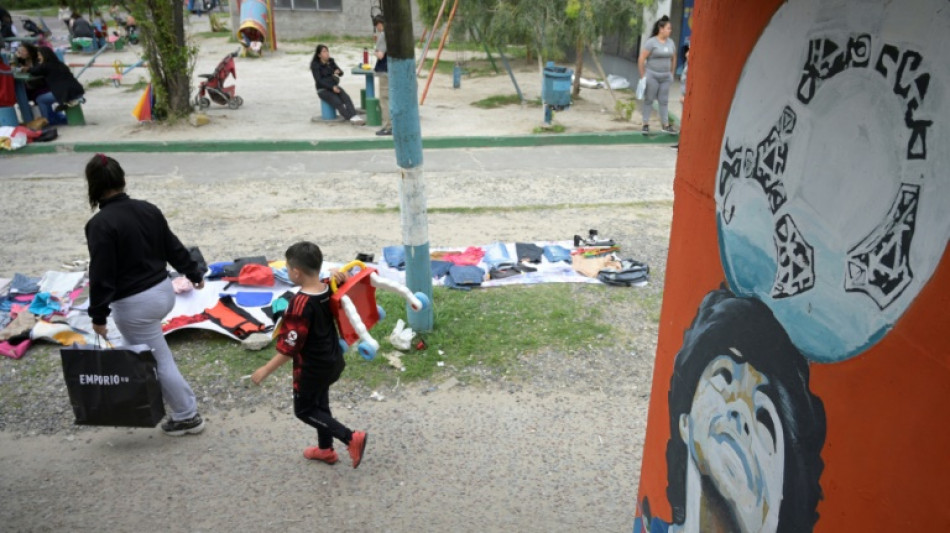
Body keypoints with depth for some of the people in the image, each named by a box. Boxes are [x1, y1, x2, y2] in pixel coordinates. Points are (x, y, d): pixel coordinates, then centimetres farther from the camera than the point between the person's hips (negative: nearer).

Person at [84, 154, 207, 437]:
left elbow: (101, 275, -18)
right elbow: (173, 247, 10)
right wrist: (195, 274, 22)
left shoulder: (101, 224, -20)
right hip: (163, 291, 8)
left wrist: (98, 315, -10)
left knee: (159, 360, 6)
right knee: (144, 350, 28)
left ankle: (187, 417, 18)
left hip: (134, 305, -8)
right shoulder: (148, 209, 0)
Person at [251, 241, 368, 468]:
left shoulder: (300, 304, -29)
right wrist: (338, 276, -6)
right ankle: (325, 449, 41)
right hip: (333, 361, 8)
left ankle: (351, 438, 2)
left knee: (304, 410, 12)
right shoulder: (328, 289, -9)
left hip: (312, 368, -8)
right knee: (320, 404, 25)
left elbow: (289, 348, -26)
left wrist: (265, 370, -16)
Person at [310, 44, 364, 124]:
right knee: (337, 102, -29)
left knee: (346, 98, -25)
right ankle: (351, 118, -36)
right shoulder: (315, 65, -7)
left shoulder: (331, 61, 8)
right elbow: (318, 80, -15)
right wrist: (332, 87, -24)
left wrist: (338, 71, -14)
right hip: (323, 89, -4)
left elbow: (341, 73, 11)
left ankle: (354, 116, -40)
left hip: (334, 86, 5)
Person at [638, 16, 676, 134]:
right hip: (652, 75, -5)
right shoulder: (651, 42, -9)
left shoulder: (671, 42, 8)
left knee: (664, 101, 8)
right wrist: (643, 75, -10)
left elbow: (673, 59, 19)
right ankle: (646, 124, 11)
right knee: (649, 100, 4)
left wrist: (671, 74, 15)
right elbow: (641, 59, -11)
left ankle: (665, 124, 12)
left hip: (666, 77, 5)